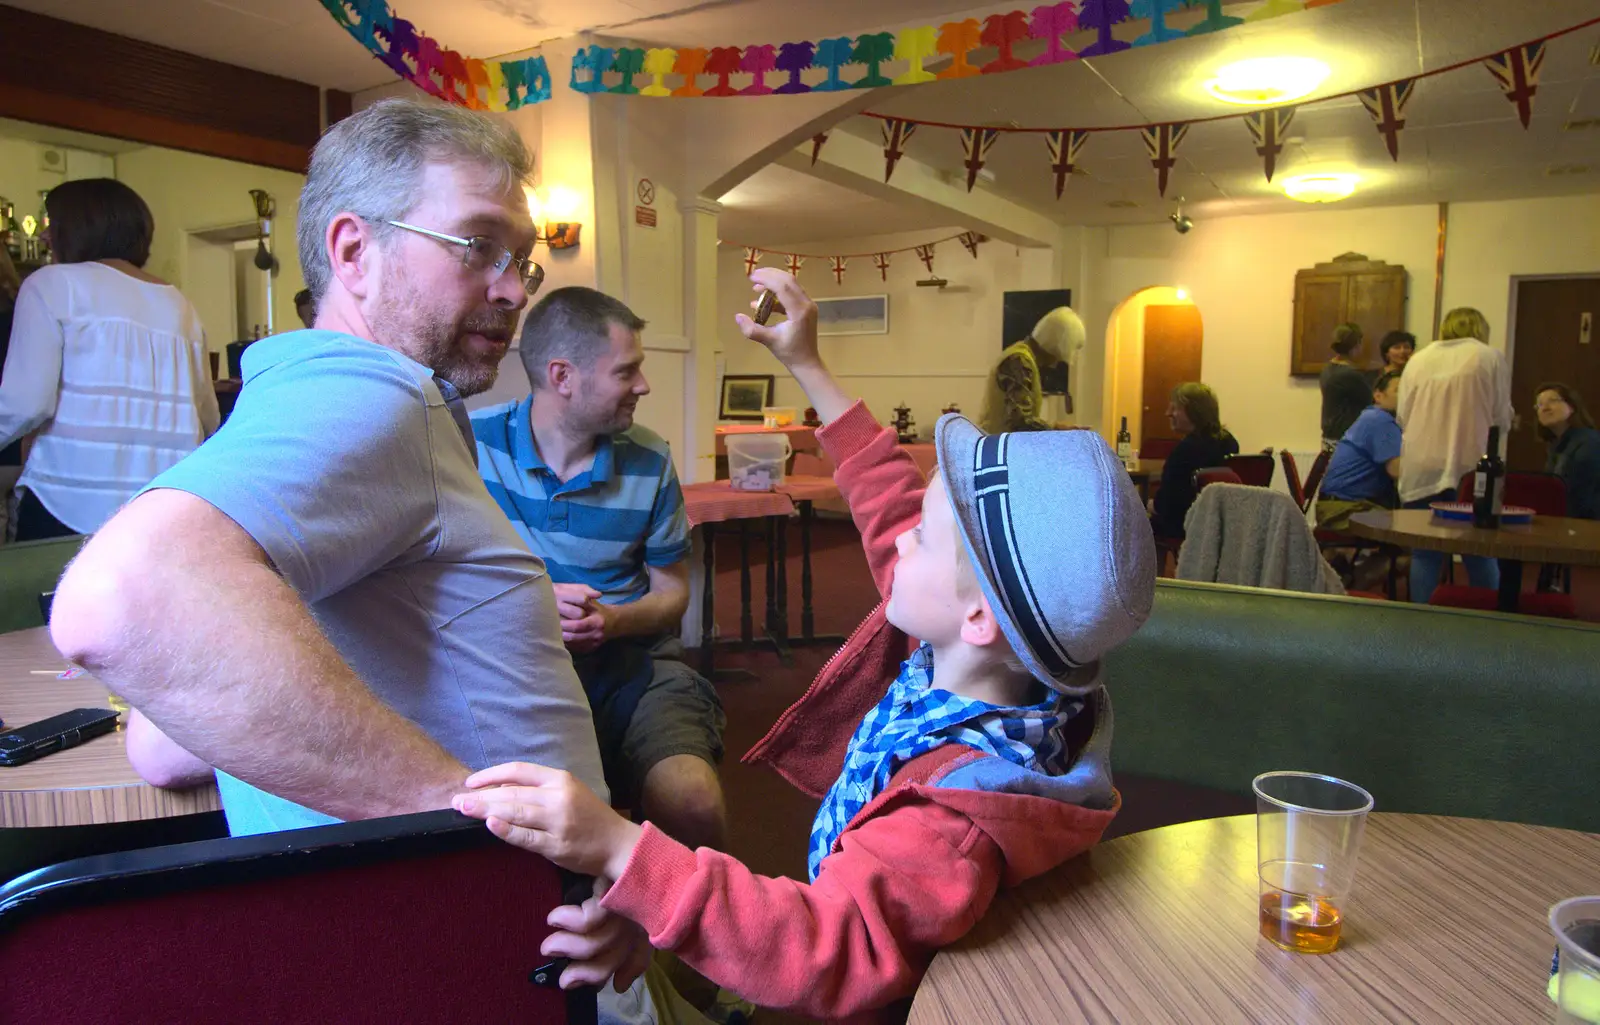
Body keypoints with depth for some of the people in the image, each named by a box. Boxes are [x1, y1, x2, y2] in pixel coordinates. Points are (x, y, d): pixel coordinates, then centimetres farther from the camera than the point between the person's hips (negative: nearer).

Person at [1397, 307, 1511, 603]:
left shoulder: (1419, 359, 9)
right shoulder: (1491, 358, 3)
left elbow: (1402, 418, 9)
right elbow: (1502, 419, 4)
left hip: (1420, 470, 2)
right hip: (1469, 468, -2)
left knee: (1425, 554, 7)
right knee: (1480, 554, 9)